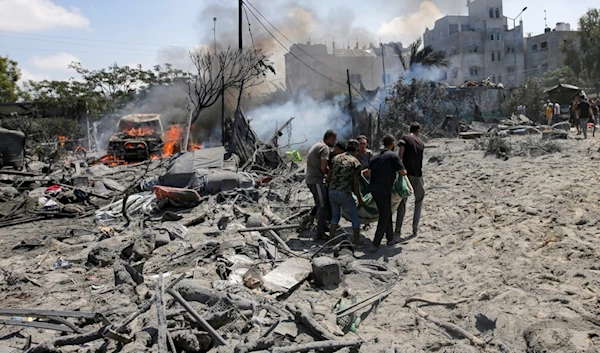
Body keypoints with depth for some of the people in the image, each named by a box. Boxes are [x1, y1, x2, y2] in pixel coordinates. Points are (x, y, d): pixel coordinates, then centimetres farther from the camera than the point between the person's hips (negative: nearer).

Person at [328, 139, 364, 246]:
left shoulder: (336, 158, 10)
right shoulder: (355, 162, -5)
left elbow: (329, 176, 12)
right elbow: (355, 184, -6)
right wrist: (360, 199, 4)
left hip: (332, 192, 5)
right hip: (345, 194, -5)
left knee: (335, 216, 22)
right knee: (355, 217, 12)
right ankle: (357, 241, 17)